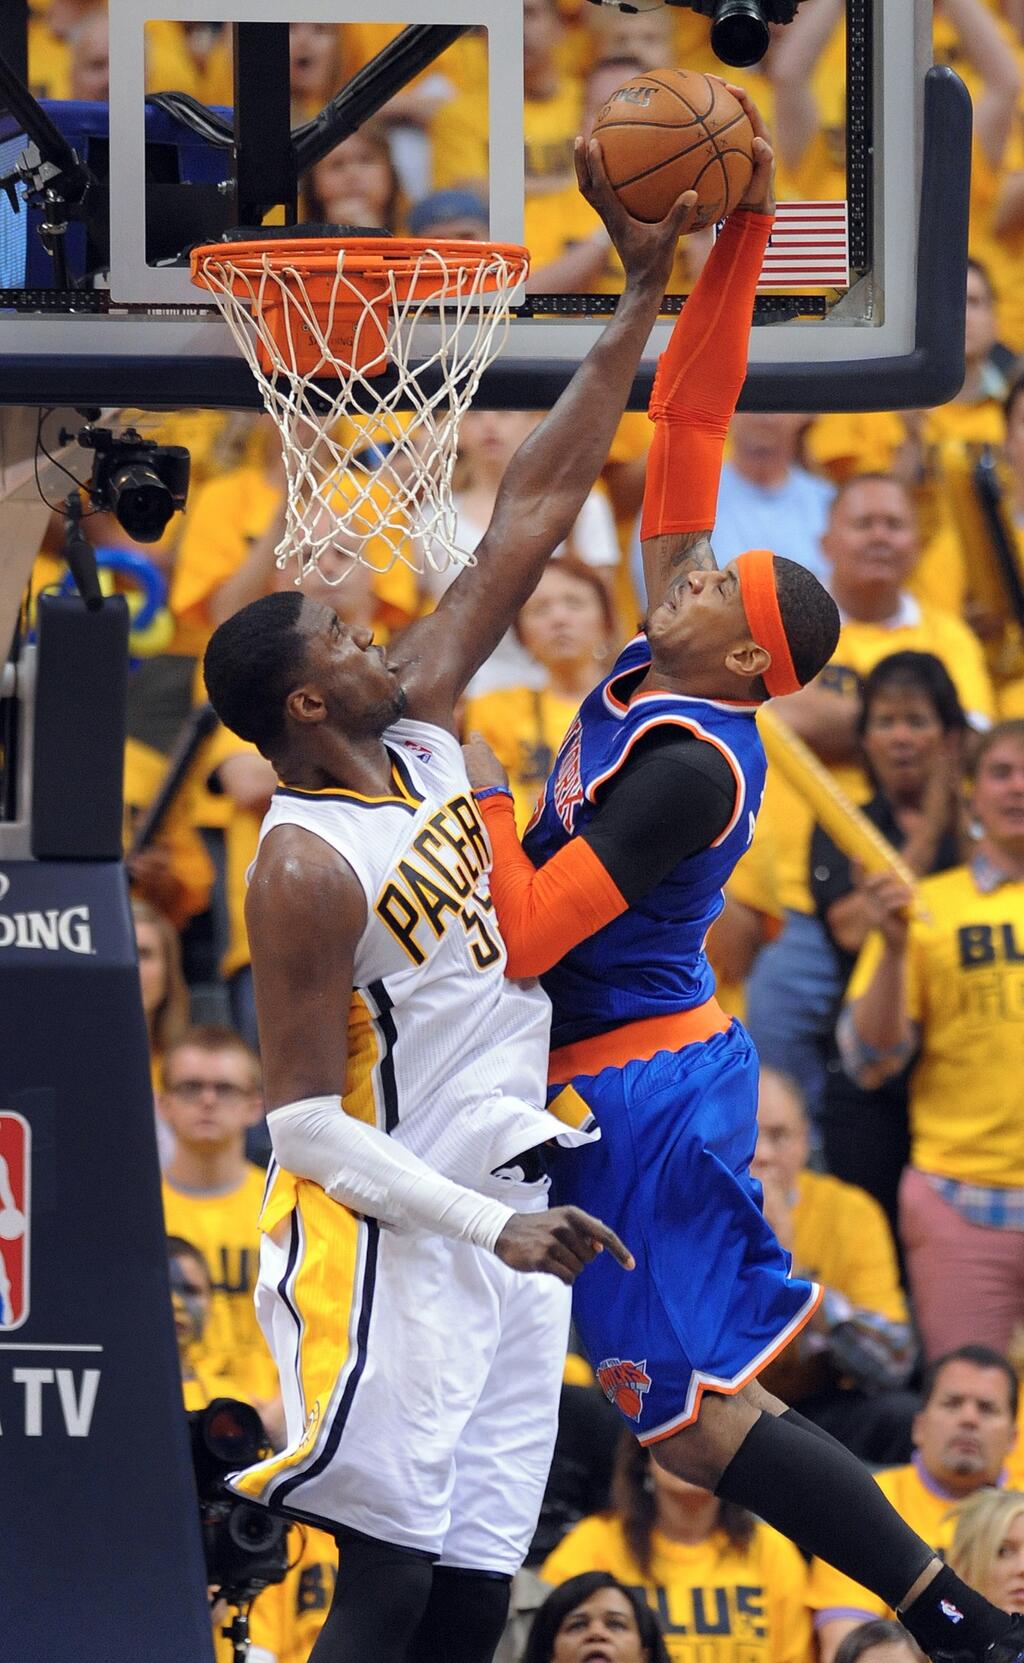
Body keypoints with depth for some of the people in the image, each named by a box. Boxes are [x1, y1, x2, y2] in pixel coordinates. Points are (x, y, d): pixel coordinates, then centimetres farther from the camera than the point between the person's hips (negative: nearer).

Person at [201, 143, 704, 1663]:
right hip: (388, 1245, -8)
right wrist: (492, 1227, -21)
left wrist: (644, 297, 5)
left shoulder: (418, 725, 8)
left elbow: (532, 519, 9)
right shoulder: (306, 871, -16)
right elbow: (304, 1120, -17)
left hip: (503, 1225, 8)